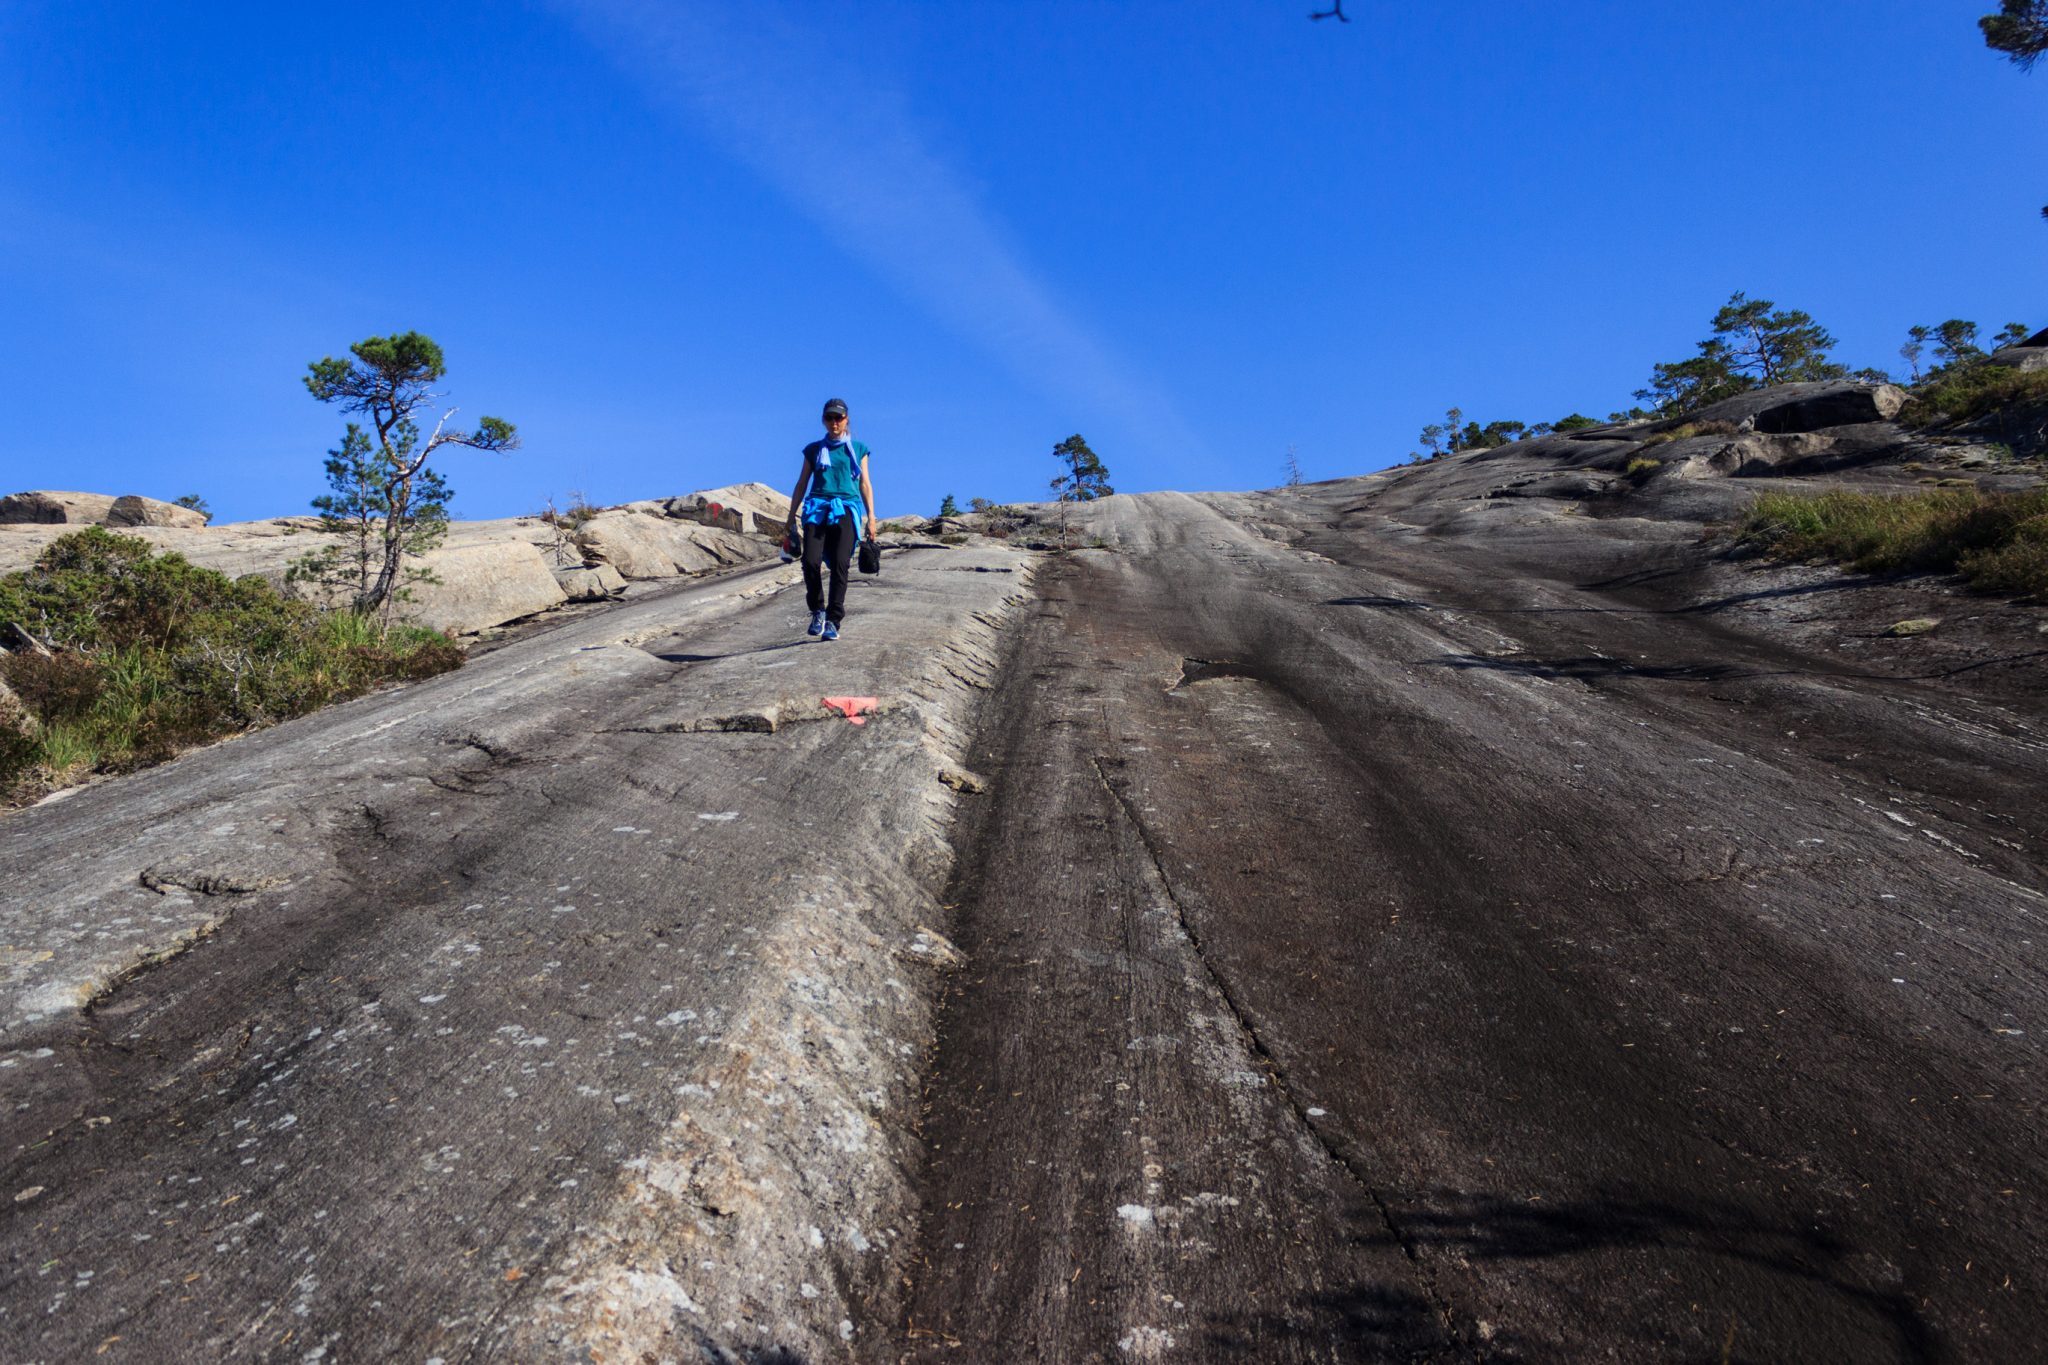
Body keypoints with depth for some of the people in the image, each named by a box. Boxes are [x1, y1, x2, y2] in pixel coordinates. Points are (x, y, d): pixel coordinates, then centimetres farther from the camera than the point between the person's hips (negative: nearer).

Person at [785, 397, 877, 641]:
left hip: (846, 509, -1)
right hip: (818, 508, 1)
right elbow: (801, 485, 19)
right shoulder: (814, 450, 18)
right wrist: (791, 518, 13)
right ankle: (817, 611, 3)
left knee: (840, 563, -18)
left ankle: (833, 621, -15)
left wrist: (871, 518, 5)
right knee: (811, 561, -19)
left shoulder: (857, 449, 17)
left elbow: (865, 485, 15)